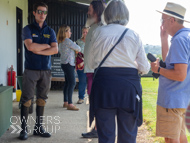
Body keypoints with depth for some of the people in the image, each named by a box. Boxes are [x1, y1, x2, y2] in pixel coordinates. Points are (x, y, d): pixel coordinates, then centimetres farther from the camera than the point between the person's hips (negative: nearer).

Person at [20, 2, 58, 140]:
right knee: (27, 99, -4)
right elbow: (30, 46, -13)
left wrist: (38, 50, -9)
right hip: (31, 70, -3)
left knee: (42, 99, 7)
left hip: (46, 70, 3)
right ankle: (24, 129, 3)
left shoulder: (50, 31, 12)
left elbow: (55, 50, -2)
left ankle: (39, 127, 17)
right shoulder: (28, 29, 4)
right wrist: (46, 46, -3)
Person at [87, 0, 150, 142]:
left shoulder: (98, 32, 1)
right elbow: (144, 68, 2)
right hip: (129, 86, 0)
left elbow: (91, 63, 7)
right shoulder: (134, 35, 1)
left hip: (104, 84, 0)